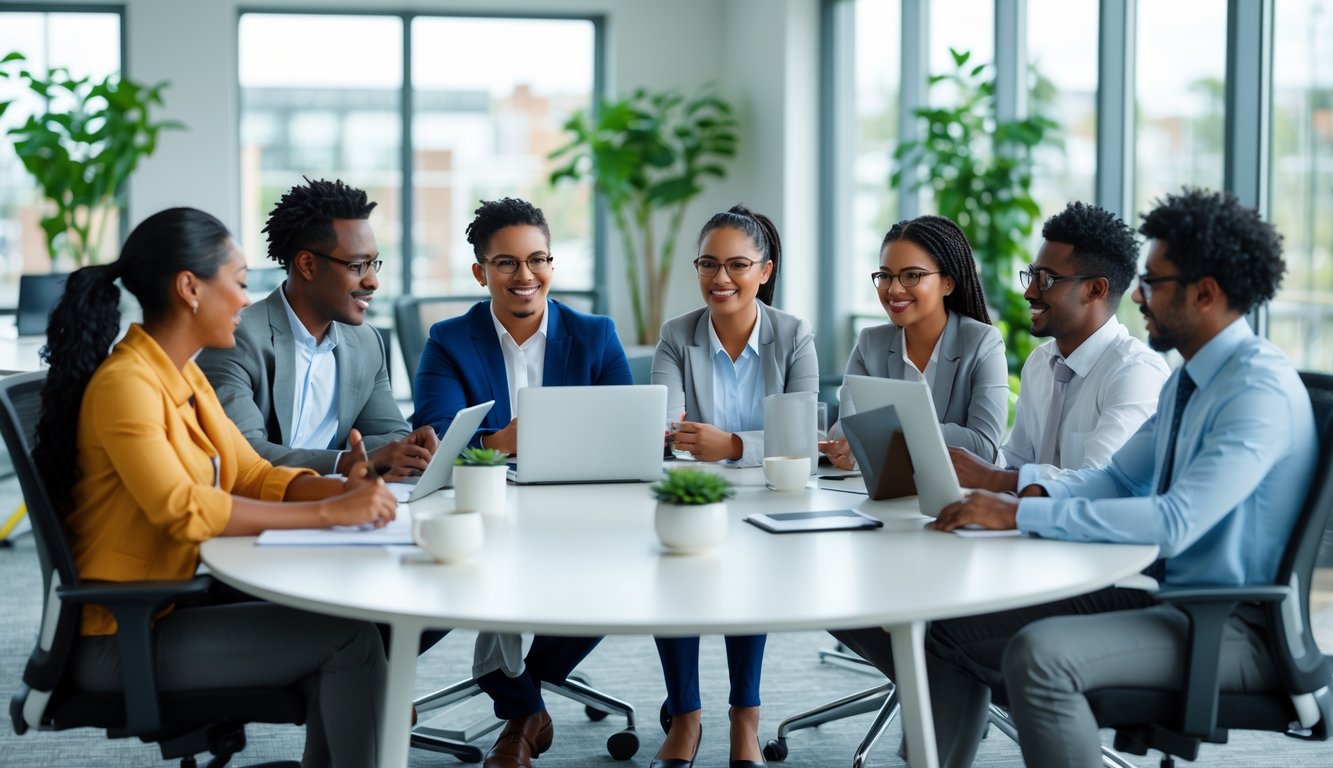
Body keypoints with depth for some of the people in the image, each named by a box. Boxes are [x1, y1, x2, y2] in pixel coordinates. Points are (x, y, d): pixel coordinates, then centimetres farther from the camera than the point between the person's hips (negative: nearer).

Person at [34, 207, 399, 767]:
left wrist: (339, 489, -11)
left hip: (173, 605, 9)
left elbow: (252, 475, 9)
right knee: (348, 638, -13)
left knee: (342, 618, -3)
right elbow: (183, 511, -30)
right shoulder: (125, 384, -19)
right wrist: (329, 513, -29)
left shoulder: (188, 379, 10)